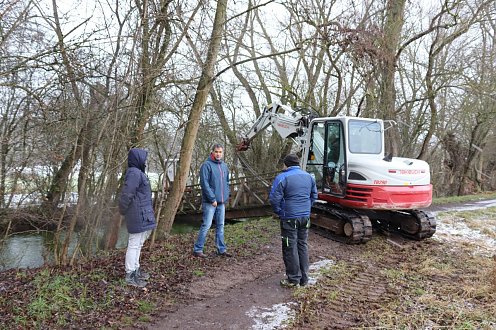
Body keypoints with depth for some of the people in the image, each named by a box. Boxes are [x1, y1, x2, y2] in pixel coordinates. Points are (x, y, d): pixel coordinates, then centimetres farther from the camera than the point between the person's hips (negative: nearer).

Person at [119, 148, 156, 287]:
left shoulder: (137, 173, 15)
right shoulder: (134, 173, -18)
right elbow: (126, 194, -22)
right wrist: (123, 210, -8)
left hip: (141, 216, 10)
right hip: (138, 217, -10)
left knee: (137, 244, 19)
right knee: (134, 245, -2)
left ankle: (136, 270, 31)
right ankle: (130, 276, 6)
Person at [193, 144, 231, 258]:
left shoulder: (224, 166, 13)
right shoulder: (206, 165, -10)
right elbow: (204, 183, -16)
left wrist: (226, 196, 8)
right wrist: (212, 199, -17)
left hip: (222, 202, 7)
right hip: (210, 202, -7)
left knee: (220, 226, 12)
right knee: (206, 225, -5)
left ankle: (221, 249, 20)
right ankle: (197, 249, 4)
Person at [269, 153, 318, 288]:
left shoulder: (282, 177, -11)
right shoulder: (308, 176, 9)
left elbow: (274, 198, -15)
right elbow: (314, 195, 18)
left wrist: (279, 212, 0)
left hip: (289, 218, -6)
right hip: (305, 217, 6)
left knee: (290, 248, 3)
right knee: (303, 245, 14)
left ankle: (293, 279, 10)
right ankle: (304, 278, 21)